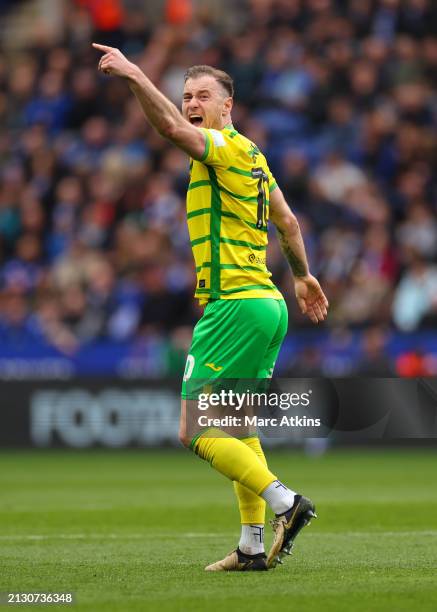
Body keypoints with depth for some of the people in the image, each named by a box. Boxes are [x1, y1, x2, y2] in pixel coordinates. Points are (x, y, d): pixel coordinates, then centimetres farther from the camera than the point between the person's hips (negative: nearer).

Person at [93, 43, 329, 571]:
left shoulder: (229, 147, -10)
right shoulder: (251, 156, 19)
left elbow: (172, 129, -30)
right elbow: (287, 221, 31)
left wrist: (133, 74, -34)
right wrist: (302, 275, 43)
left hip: (237, 305, -10)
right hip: (267, 305, 10)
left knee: (197, 433, -9)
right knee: (239, 429, 14)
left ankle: (284, 502, -13)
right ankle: (253, 547, 14)